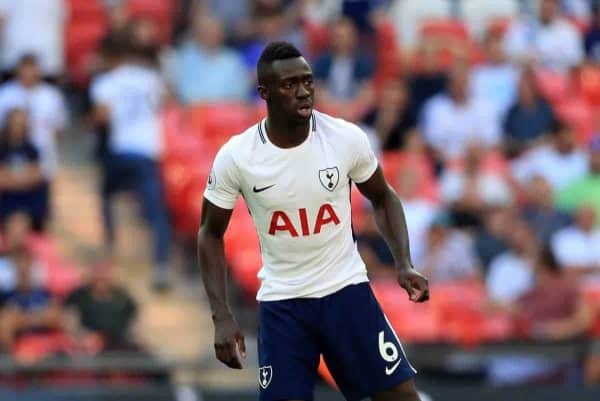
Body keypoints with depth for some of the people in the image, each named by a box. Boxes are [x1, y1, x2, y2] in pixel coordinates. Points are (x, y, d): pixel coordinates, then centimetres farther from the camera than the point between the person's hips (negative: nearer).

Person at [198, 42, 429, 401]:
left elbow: (382, 197, 8)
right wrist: (222, 317, -7)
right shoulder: (236, 156, -12)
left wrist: (404, 264, -6)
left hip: (346, 289, 1)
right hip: (282, 301, -1)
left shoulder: (347, 138, -11)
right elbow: (211, 233, 1)